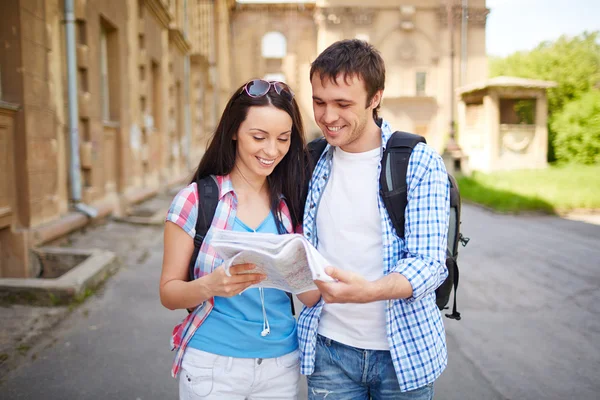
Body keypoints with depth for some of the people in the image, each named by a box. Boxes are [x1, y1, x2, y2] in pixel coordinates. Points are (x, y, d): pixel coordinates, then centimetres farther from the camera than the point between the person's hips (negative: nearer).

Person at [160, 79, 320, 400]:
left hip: (282, 363, 3)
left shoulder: (292, 203, -3)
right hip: (212, 362, -2)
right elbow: (169, 293, -7)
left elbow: (310, 298, 0)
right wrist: (210, 285, -27)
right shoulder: (196, 199, -11)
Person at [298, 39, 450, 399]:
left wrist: (369, 291, -34)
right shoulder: (312, 164, 1)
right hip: (329, 348, 2)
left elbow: (429, 263, -17)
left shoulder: (421, 164, -10)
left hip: (403, 351, -2)